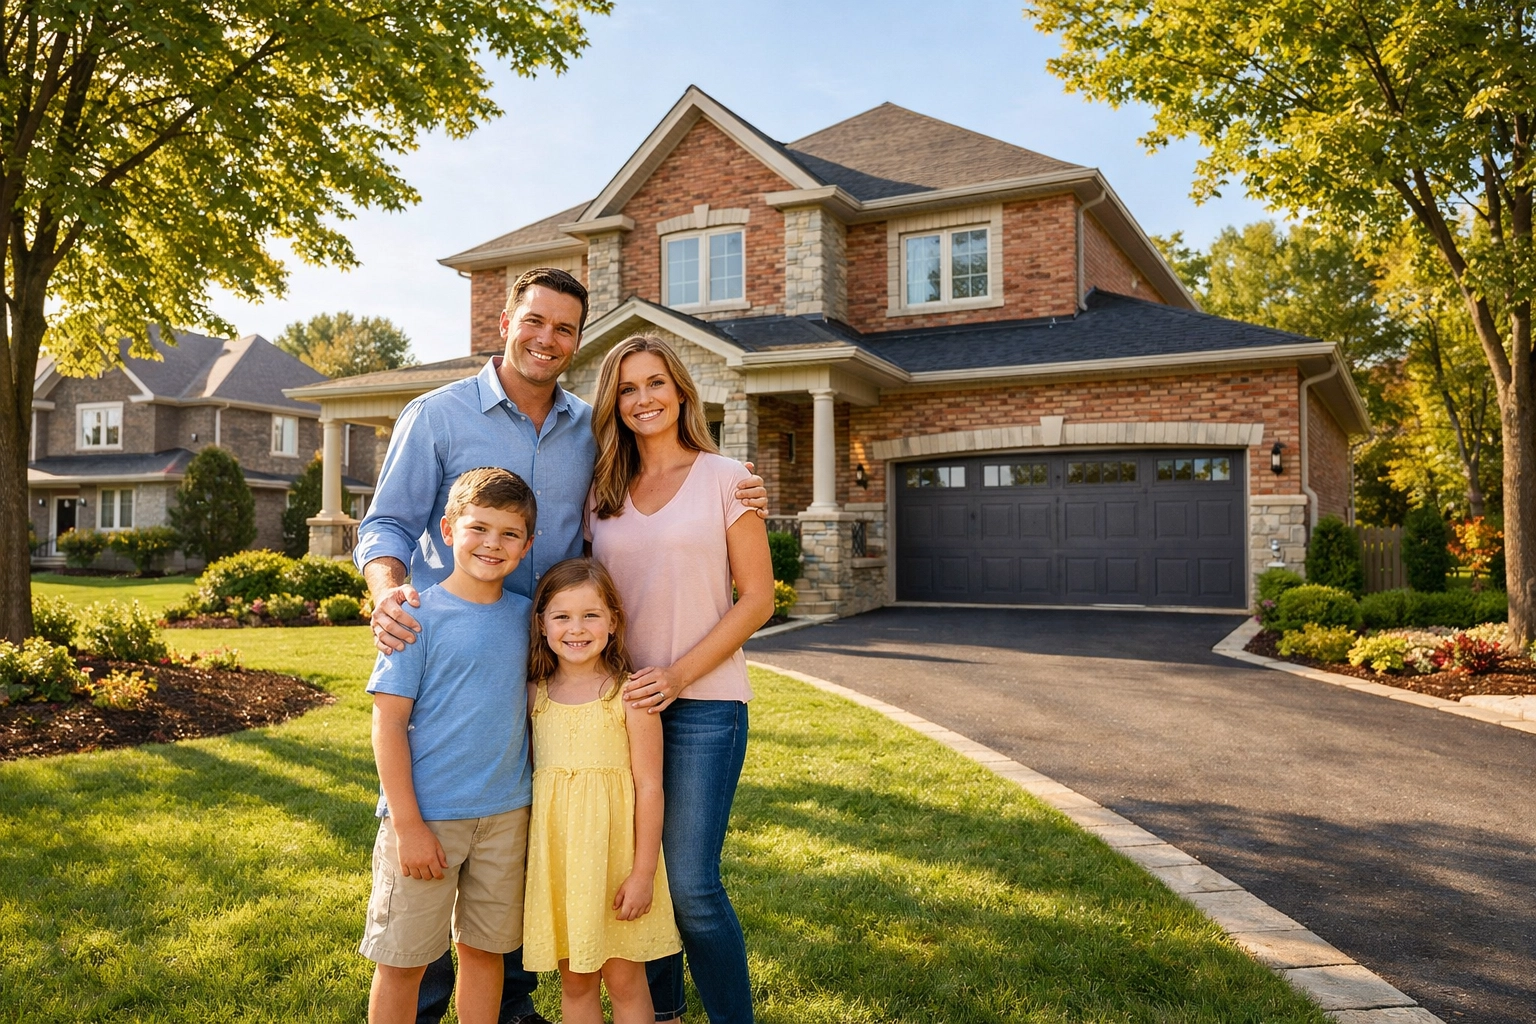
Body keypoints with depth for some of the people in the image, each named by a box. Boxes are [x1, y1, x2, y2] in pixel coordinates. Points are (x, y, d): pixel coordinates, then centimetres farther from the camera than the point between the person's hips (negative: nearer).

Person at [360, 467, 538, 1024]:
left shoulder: (524, 615, 4)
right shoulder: (420, 616, -10)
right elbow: (388, 723, -11)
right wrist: (407, 825, -13)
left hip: (505, 815, 4)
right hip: (427, 814, -4)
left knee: (485, 949, 16)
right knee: (404, 960, 8)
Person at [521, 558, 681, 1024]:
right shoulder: (535, 695, 3)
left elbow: (649, 786, -9)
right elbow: (525, 776, 10)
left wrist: (644, 872, -10)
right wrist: (525, 860, 9)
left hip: (614, 852, -3)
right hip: (554, 853, 4)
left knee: (624, 979, 6)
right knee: (573, 981, 13)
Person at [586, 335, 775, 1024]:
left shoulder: (723, 478, -2)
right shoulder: (604, 493, 10)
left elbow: (757, 599, -5)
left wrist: (678, 674, -14)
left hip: (704, 701, -4)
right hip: (625, 702, 4)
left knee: (692, 885, -7)